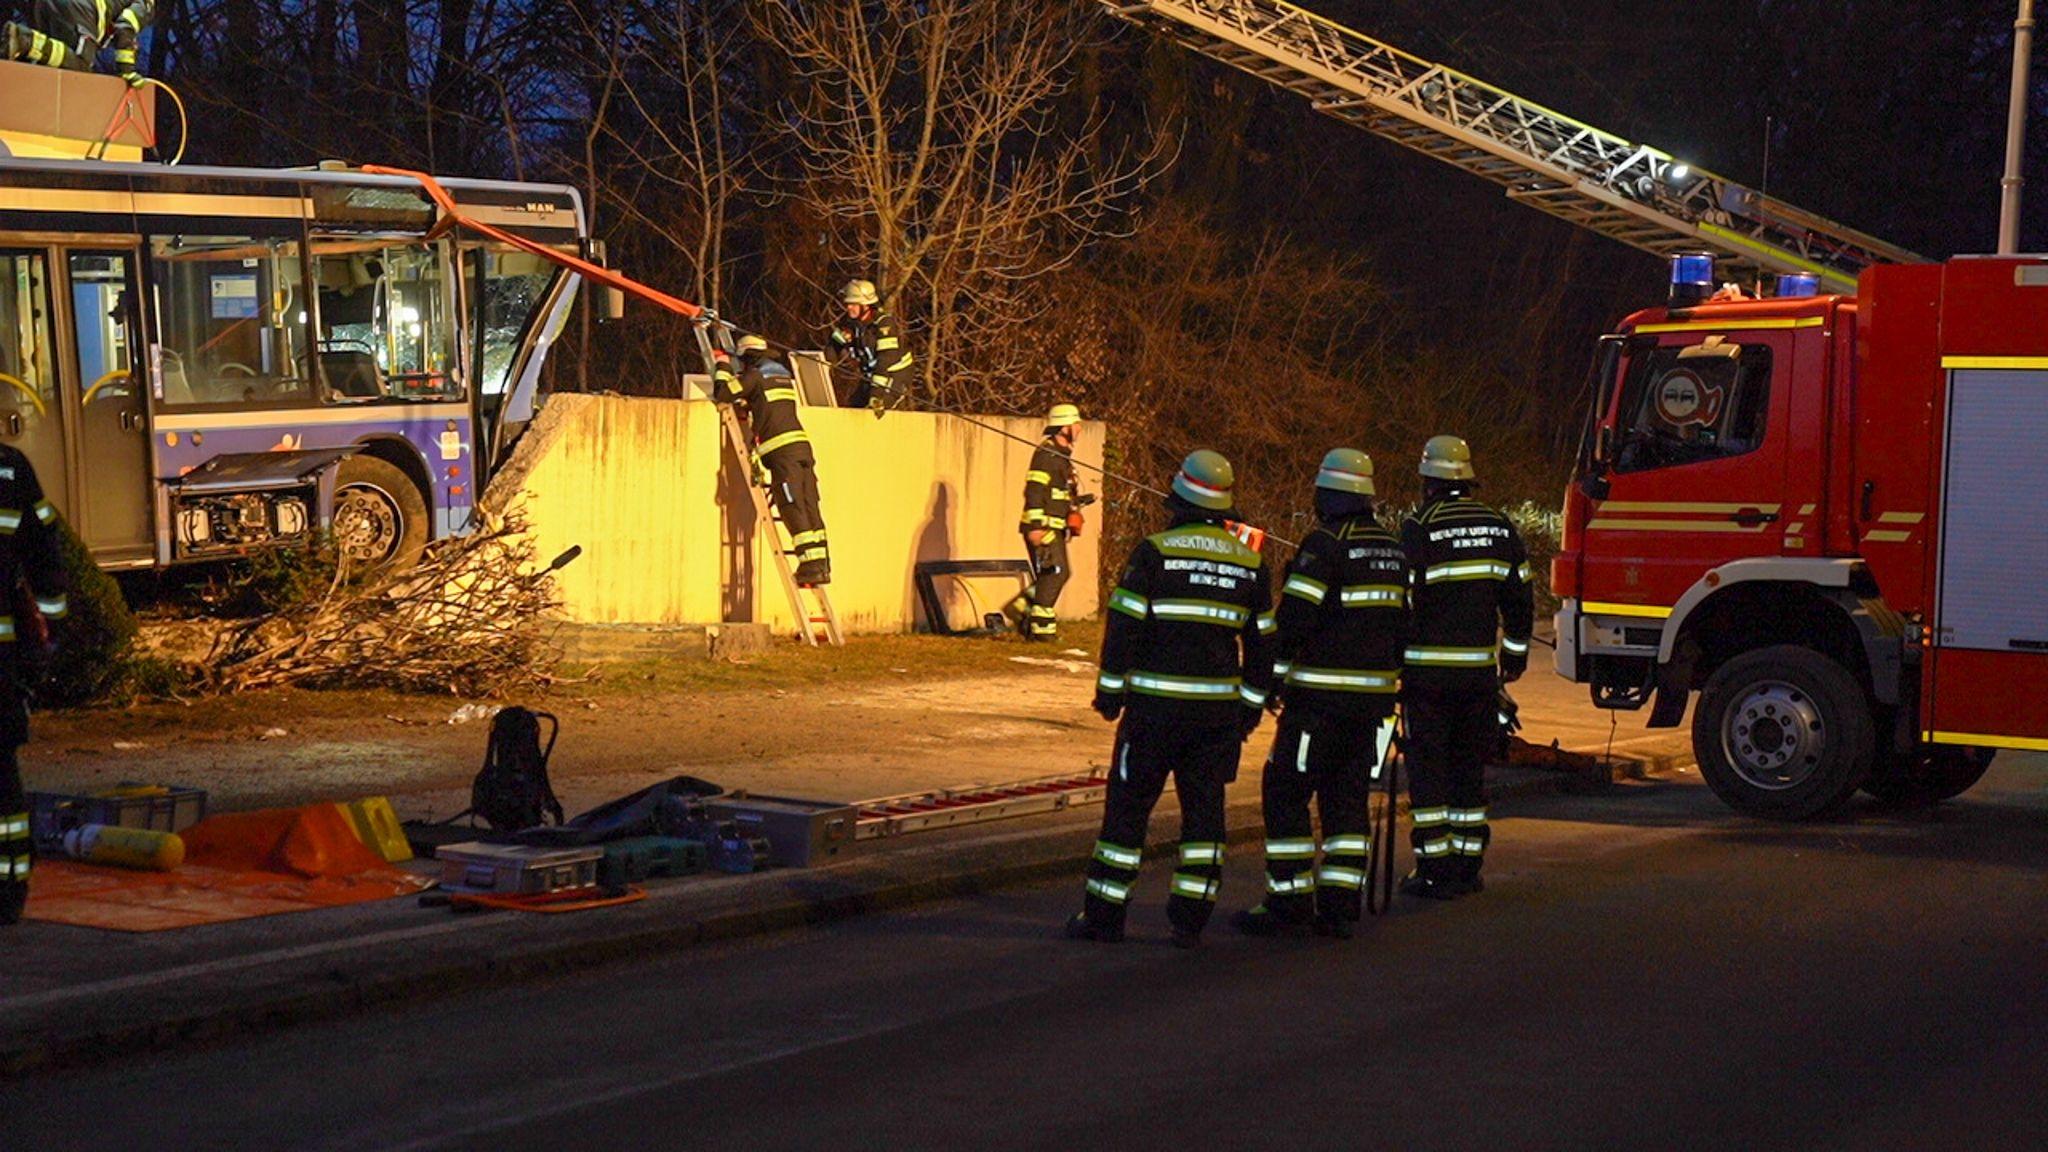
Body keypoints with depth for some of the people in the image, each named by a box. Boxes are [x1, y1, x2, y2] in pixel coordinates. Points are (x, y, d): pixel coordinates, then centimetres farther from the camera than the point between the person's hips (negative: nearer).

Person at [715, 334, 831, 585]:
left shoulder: (755, 375, -1)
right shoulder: (782, 372, 23)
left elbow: (725, 395, -5)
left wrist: (723, 368, 10)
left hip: (782, 451, -7)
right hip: (802, 445, 7)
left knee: (793, 509, -9)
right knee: (810, 506, 6)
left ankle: (810, 565, -15)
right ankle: (822, 565, 5)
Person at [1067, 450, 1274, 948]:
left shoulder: (1154, 551, -8)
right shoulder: (1250, 564, 7)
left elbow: (1124, 627, -8)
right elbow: (1261, 643, 12)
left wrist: (1110, 691, 1)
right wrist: (1252, 706, 20)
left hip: (1155, 702, -4)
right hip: (1219, 708, 4)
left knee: (1128, 805, 4)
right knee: (1204, 808, 11)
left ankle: (1104, 913, 7)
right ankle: (1191, 918, 9)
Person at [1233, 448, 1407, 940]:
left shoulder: (1325, 545, -12)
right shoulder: (1393, 551, 12)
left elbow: (1294, 618, -16)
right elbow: (1405, 621, 17)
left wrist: (1271, 674, -7)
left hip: (1322, 696, -7)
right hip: (1375, 694, 8)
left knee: (1286, 793, 0)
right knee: (1349, 797, 11)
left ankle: (1290, 900, -1)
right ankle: (1339, 905, 9)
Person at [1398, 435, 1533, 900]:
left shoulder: (1420, 529, -9)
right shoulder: (1499, 527, 7)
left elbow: (1402, 597, -11)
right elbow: (1519, 596, 11)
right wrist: (1515, 654, 21)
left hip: (1428, 667, -5)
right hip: (1480, 668, 5)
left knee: (1428, 768, 1)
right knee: (1470, 768, 13)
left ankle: (1434, 871, 0)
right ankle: (1468, 866, 16)